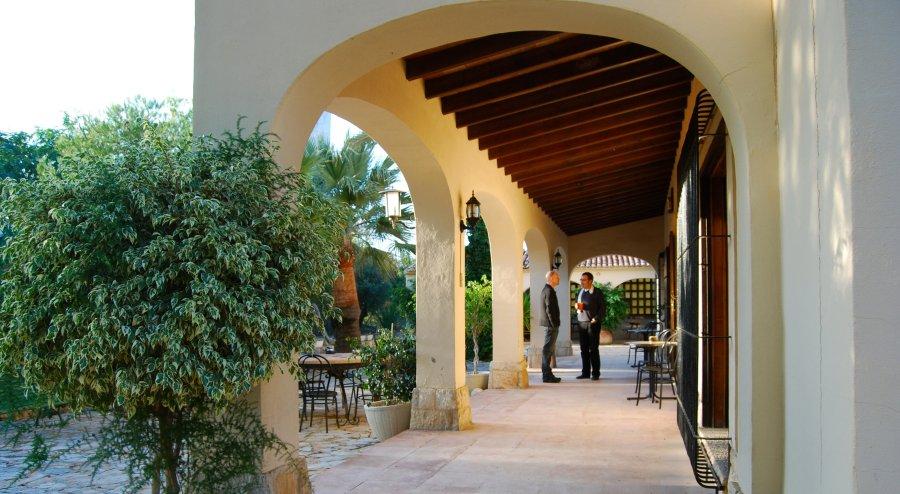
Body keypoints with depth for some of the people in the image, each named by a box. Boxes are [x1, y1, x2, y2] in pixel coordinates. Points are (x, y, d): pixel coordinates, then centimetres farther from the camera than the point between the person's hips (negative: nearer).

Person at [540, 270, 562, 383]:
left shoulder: (545, 289, 16)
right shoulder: (549, 291, -16)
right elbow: (549, 309, -21)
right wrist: (554, 324, -19)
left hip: (547, 324, 11)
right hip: (550, 324, -11)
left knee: (548, 350, 14)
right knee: (548, 349, -7)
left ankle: (547, 374, 19)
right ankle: (547, 375, -5)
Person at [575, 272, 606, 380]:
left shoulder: (597, 293, -5)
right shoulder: (580, 292, 12)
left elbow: (603, 308, -6)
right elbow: (576, 304, 22)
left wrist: (596, 319, -17)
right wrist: (577, 306, -1)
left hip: (593, 323, -5)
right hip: (581, 323, 6)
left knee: (593, 349, -2)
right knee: (584, 349, 9)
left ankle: (595, 373, 5)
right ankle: (585, 372, 15)